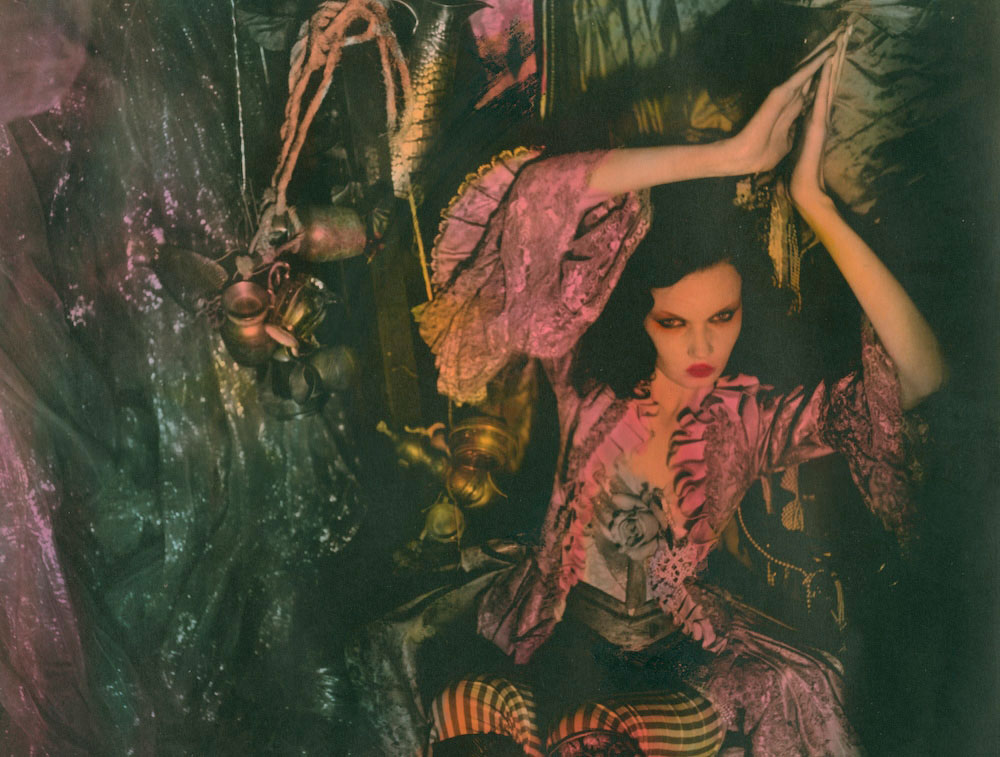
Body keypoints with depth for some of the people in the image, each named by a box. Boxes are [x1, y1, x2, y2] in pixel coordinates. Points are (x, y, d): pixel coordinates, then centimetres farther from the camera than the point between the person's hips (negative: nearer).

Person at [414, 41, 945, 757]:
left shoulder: (749, 422, -12)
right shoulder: (591, 383, -17)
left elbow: (920, 372, -27)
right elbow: (543, 194, -31)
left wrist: (815, 202, -30)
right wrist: (730, 154, -34)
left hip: (676, 643, 3)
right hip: (561, 632, -2)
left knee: (795, 691, -20)